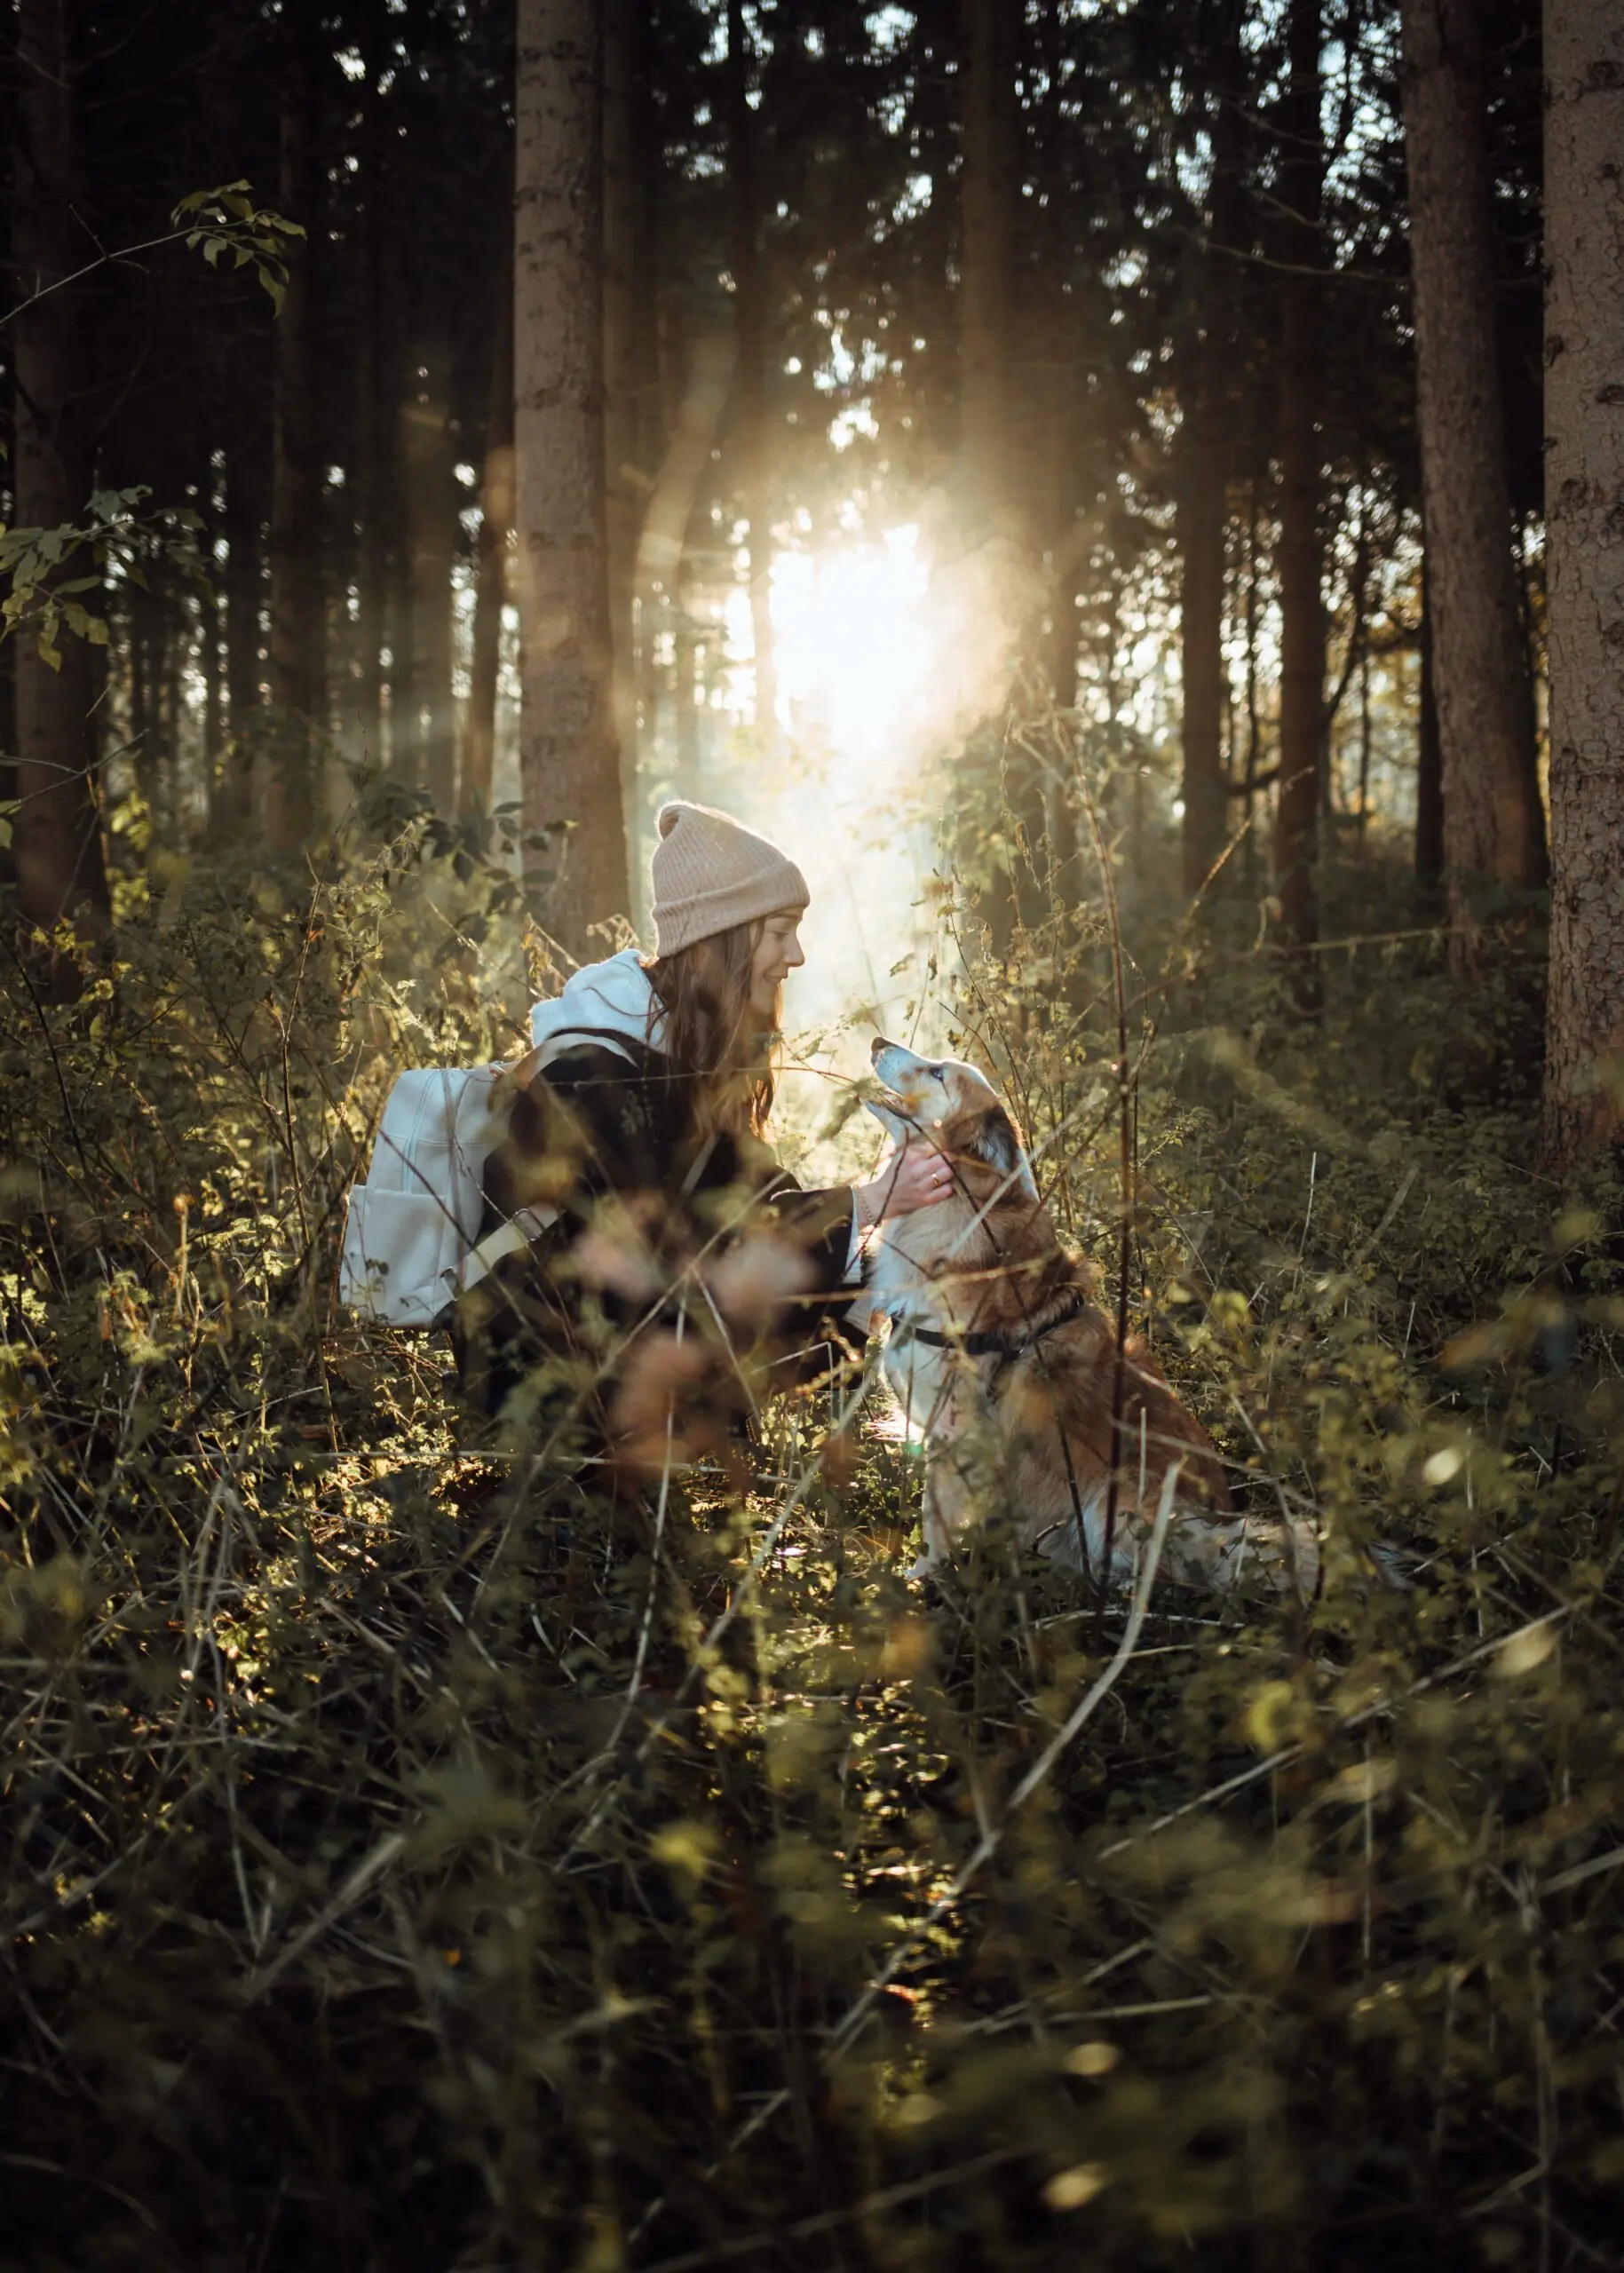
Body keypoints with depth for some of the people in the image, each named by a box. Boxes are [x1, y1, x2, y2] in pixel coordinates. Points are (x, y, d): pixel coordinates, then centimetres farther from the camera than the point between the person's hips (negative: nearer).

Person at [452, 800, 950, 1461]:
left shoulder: (688, 1044, 7)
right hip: (538, 1354, -9)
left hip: (621, 1320, 9)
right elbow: (682, 1247, -24)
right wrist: (865, 1202, -25)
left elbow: (756, 1192, 3)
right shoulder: (594, 1070, -22)